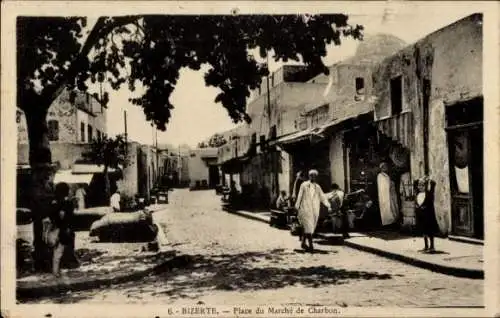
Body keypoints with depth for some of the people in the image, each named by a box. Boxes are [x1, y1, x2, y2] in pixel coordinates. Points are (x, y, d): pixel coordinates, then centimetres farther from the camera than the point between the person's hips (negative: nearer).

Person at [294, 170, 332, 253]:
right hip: (305, 209, -4)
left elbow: (323, 197, 8)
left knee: (306, 227, 10)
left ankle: (303, 243, 24)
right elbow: (299, 197, 2)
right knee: (308, 227, -12)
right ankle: (311, 246, -13)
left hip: (315, 210, 4)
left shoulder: (317, 187, 12)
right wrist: (297, 207, -3)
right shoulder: (304, 185, 2)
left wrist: (328, 206, -5)